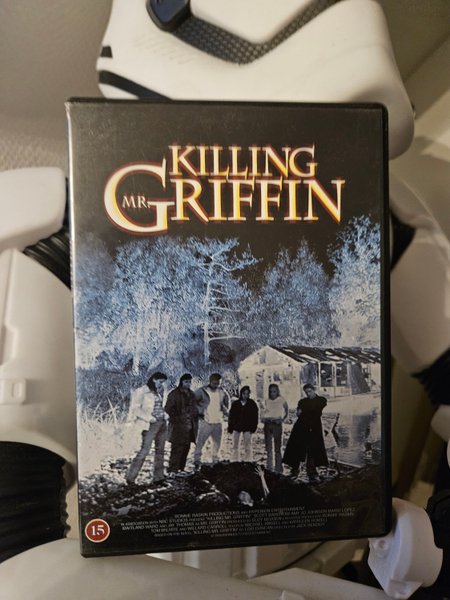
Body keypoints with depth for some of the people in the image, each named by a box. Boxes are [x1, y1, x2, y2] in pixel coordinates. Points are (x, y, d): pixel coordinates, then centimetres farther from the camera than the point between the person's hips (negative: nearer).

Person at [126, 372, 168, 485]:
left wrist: (164, 416, 6)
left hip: (162, 423, 7)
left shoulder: (159, 391, 11)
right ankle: (130, 477, 4)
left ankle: (158, 477, 19)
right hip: (151, 425, -7)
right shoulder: (141, 391, -8)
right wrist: (149, 418, -18)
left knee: (160, 451, 10)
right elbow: (135, 408, -13)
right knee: (144, 451, -8)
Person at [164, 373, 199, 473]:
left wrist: (195, 421, 13)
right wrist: (176, 419, -14)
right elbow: (168, 408, -10)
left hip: (189, 426, 7)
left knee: (186, 448, 12)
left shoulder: (191, 394, 15)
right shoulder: (174, 394, -6)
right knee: (177, 448, -8)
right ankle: (172, 470, 0)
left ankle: (181, 469, 23)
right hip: (178, 427, -7)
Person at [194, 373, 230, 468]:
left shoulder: (222, 391, 6)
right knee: (200, 442, -5)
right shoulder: (202, 391, -8)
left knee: (217, 443, 11)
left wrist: (225, 411, 14)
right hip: (205, 422, -4)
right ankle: (197, 460, 7)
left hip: (218, 422, 4)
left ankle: (216, 461, 24)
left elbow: (227, 401, 24)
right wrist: (199, 412, -5)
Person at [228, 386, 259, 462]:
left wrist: (253, 427, -5)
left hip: (247, 428, -2)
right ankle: (234, 461, 18)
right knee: (235, 446, 9)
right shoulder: (235, 404, 2)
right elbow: (231, 416, 4)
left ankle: (247, 461, 5)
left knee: (247, 447, -2)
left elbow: (255, 416, 2)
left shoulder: (252, 404, 0)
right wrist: (230, 427, 1)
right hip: (236, 427, 2)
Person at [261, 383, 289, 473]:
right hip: (267, 425, 4)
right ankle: (269, 468, 17)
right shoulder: (267, 401, 10)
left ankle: (278, 468, 4)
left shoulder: (281, 400, 2)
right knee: (268, 447, 8)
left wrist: (282, 419, -6)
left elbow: (287, 411, 6)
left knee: (277, 447, -2)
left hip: (277, 425, -3)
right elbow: (263, 413, 13)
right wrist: (263, 419, -7)